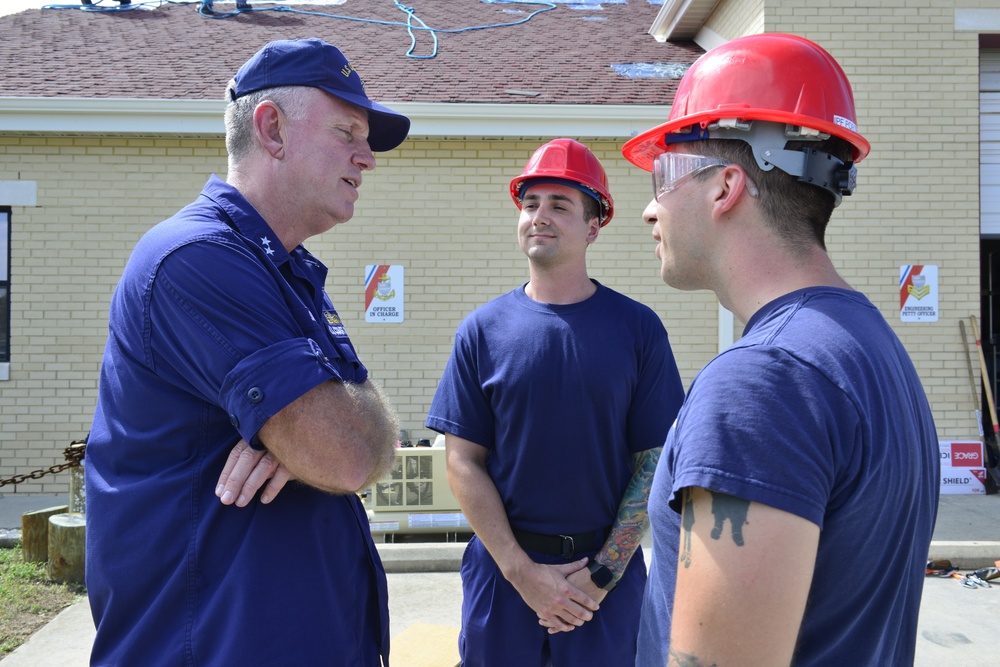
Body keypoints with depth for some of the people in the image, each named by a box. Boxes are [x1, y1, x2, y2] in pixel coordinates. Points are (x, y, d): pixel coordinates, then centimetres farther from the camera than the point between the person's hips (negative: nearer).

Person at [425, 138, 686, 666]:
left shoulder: (638, 328, -4)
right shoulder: (482, 330, -2)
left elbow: (654, 459, -4)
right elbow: (463, 463, -3)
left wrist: (604, 572, -10)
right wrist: (523, 572, -10)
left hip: (609, 569, 0)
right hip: (502, 566, 1)